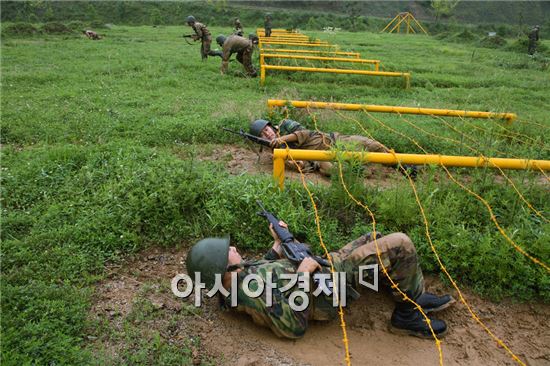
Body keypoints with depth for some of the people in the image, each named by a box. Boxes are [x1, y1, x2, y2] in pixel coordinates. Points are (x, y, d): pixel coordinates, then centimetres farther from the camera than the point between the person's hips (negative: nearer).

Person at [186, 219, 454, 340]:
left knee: (374, 240, 19)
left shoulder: (238, 276, -1)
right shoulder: (251, 294, -30)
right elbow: (294, 329, -26)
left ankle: (414, 294, 29)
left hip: (326, 263, 10)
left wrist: (277, 243, 10)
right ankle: (408, 314, 9)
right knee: (400, 245, -13)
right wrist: (301, 276, -25)